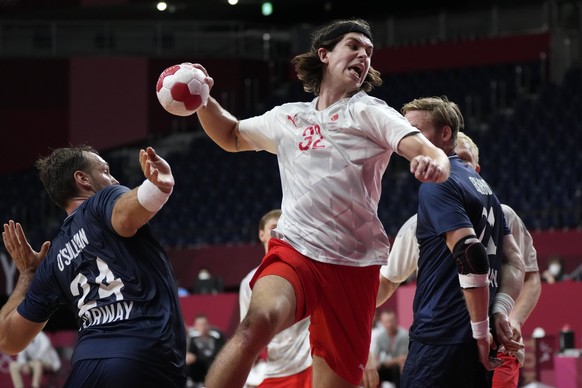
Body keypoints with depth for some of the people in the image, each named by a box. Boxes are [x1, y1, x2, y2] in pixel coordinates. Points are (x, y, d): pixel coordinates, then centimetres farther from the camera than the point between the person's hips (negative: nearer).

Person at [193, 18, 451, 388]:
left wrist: (434, 164, -31)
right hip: (293, 250, 0)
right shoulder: (288, 118, 18)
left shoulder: (369, 112, 8)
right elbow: (232, 136, 36)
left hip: (354, 266, 0)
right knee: (258, 322, -31)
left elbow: (430, 153, -7)